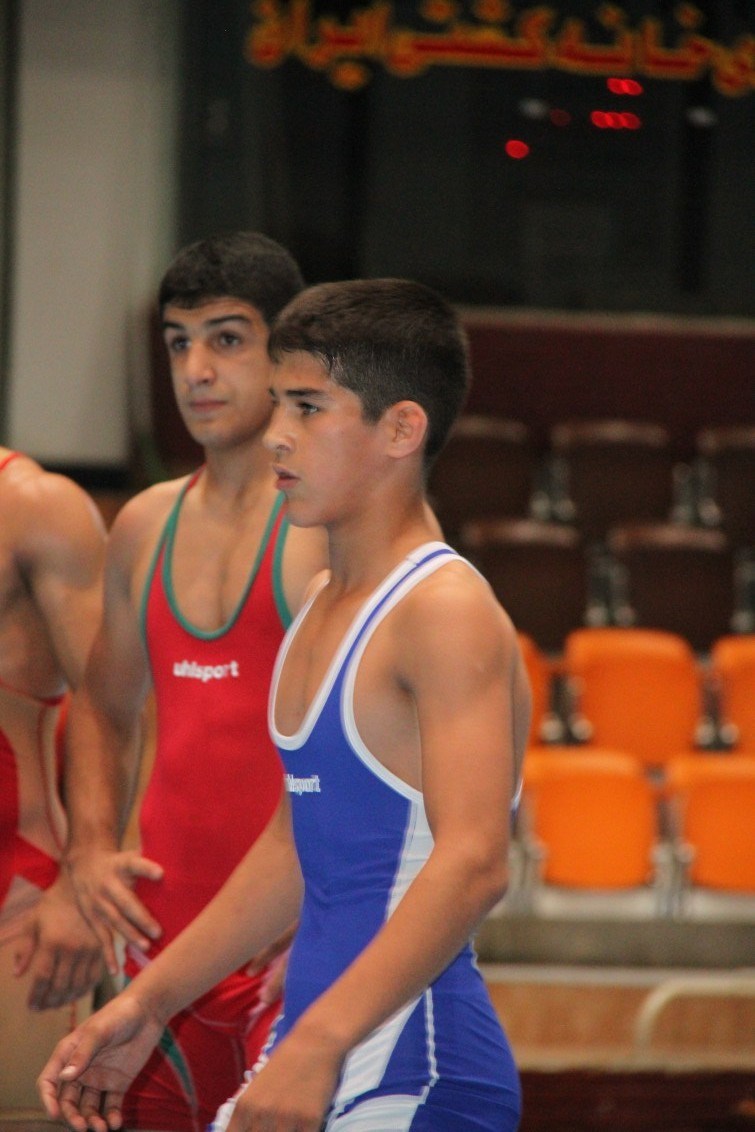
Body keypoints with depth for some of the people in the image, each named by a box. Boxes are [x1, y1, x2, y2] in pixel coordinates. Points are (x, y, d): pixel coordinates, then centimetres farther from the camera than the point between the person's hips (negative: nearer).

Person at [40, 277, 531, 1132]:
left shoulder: (447, 614, -13)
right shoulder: (323, 607, 15)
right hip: (306, 1058, 9)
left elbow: (472, 863, -24)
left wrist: (318, 1045, -31)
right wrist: (148, 1004, 23)